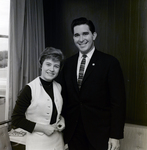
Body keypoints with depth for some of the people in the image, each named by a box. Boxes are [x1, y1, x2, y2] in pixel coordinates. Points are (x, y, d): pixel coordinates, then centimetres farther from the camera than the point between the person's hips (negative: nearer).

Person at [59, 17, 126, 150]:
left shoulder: (110, 62, -9)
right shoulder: (68, 63, 5)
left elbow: (118, 102, -9)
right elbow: (64, 97, 8)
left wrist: (116, 135, -10)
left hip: (99, 133, -3)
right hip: (73, 132, 4)